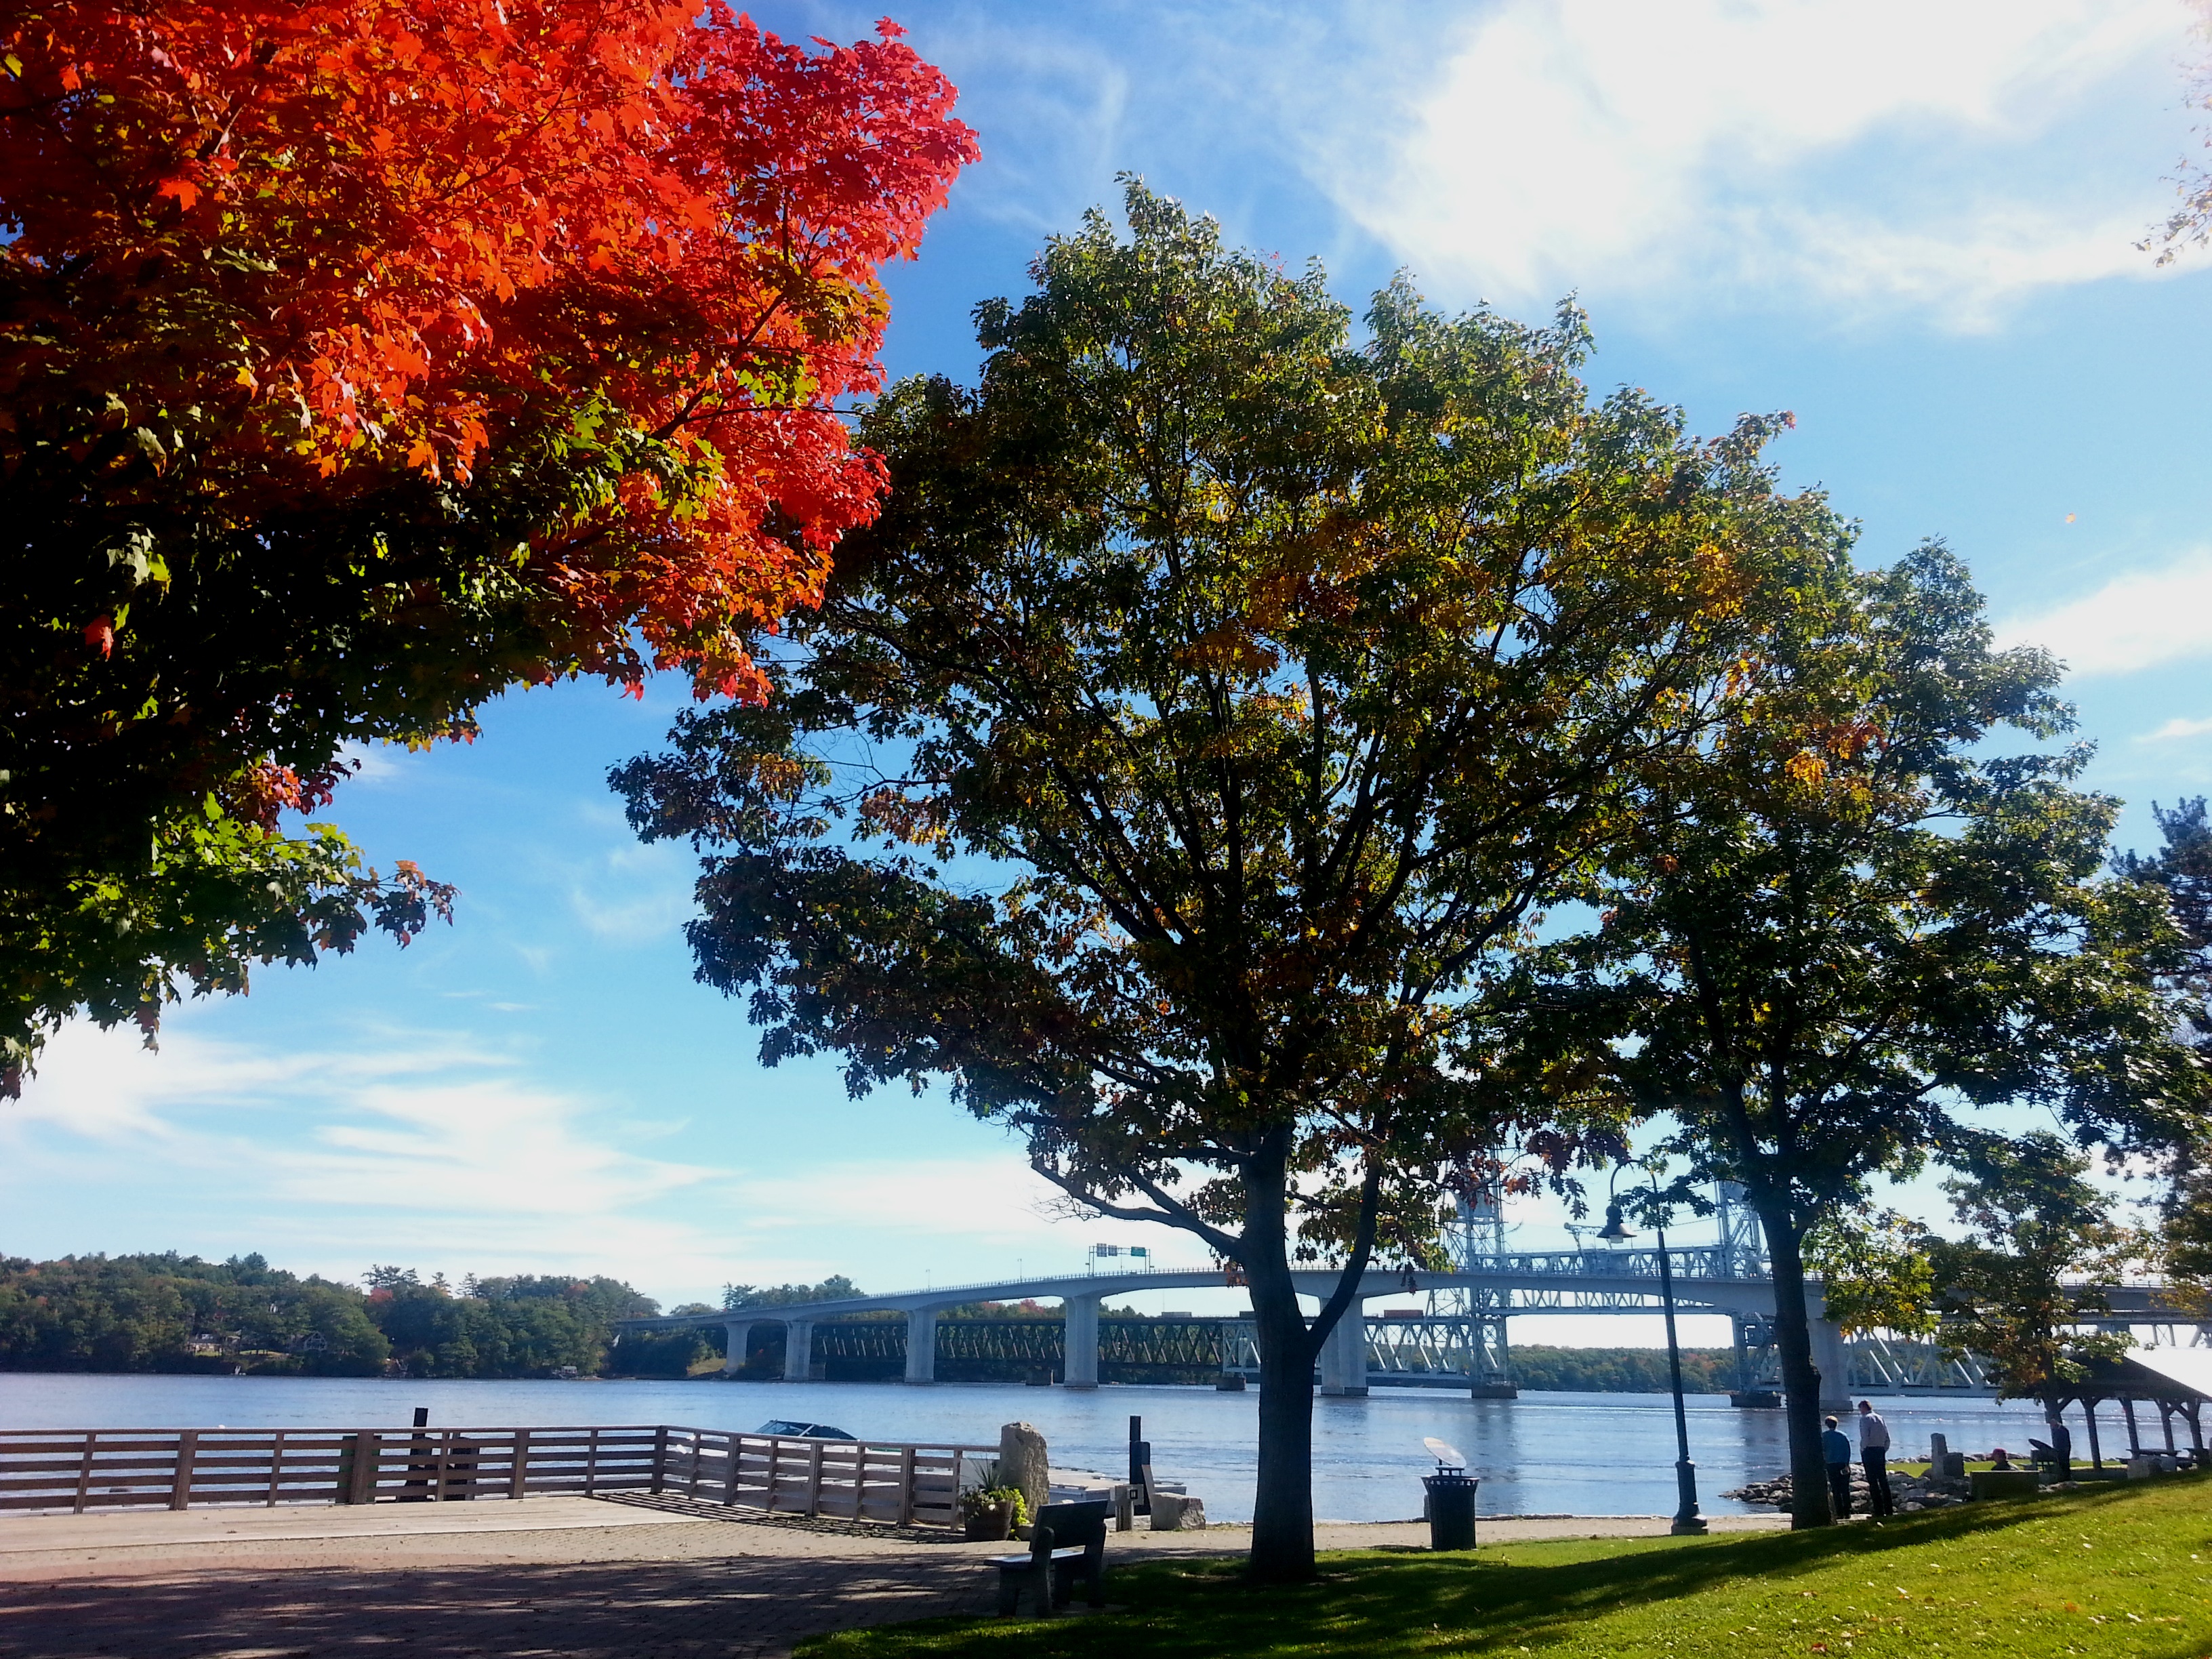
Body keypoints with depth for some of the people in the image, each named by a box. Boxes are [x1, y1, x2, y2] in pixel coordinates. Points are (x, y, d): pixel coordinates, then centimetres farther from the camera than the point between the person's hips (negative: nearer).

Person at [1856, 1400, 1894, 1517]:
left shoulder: (1865, 1419, -7)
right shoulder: (1880, 1418, 12)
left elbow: (1865, 1437, -16)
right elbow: (1888, 1438, 11)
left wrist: (1862, 1450, -5)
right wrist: (1884, 1451, 16)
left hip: (1869, 1451, -7)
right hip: (1881, 1450, 7)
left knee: (1873, 1481, -3)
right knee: (1884, 1480, 11)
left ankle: (1879, 1510, -4)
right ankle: (1889, 1509, 13)